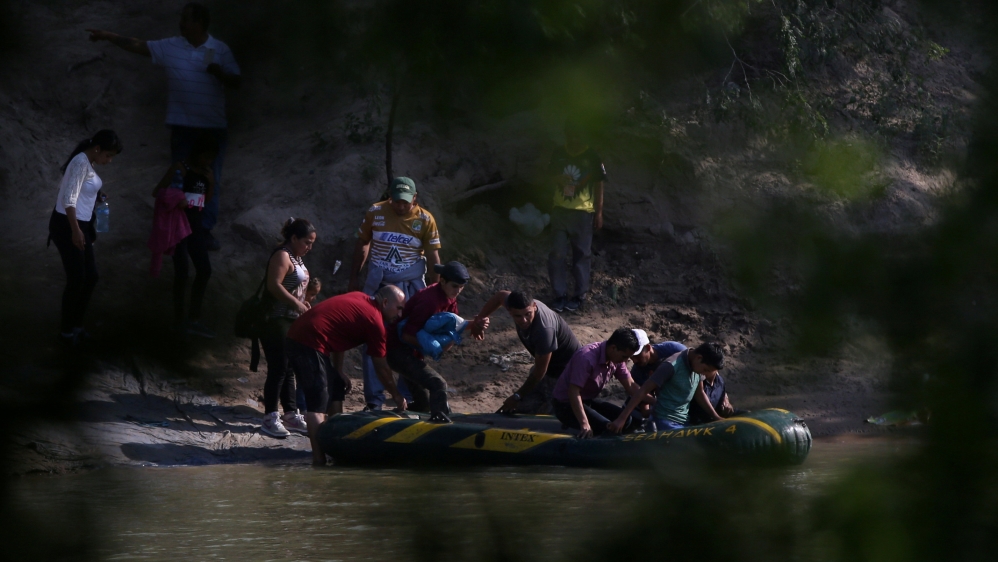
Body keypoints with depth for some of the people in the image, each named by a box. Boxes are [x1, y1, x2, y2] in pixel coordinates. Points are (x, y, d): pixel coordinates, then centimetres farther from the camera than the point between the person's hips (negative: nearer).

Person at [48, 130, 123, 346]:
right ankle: (66, 330, 9)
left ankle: (76, 324, 24)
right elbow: (69, 199, -23)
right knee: (77, 279, -4)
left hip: (79, 225, 10)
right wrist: (75, 230, -23)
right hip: (66, 226, -10)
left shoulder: (87, 163, 12)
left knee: (91, 277, 11)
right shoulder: (81, 163, -18)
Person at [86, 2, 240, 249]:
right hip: (183, 127, 1)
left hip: (213, 127, -1)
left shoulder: (221, 50, -4)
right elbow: (139, 46, 2)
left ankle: (205, 231, 9)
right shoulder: (171, 47, -1)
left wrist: (219, 72, -21)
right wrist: (108, 36, -1)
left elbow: (236, 82, -2)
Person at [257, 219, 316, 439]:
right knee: (278, 369, -9)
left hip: (291, 321, 10)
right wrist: (297, 304, -20)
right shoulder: (282, 256, -14)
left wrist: (304, 300, 6)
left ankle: (291, 414, 19)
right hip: (276, 321, -10)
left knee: (289, 370, 13)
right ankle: (270, 418, -6)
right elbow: (274, 286, -23)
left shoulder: (297, 258, 17)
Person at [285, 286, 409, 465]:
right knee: (318, 404, -12)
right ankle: (319, 460, -18)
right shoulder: (374, 321, -6)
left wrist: (339, 370, 21)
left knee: (336, 389, 19)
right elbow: (382, 368, 1)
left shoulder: (359, 299, 18)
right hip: (309, 344, -10)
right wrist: (397, 397, 13)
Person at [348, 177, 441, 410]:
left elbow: (433, 257, -2)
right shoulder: (375, 213, -3)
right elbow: (362, 244, 8)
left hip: (411, 287, 0)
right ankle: (374, 400, 6)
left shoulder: (425, 220, -6)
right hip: (377, 286, 0)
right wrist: (354, 277, 10)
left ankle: (407, 398, 16)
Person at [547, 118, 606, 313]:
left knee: (582, 255, 3)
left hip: (583, 212, -3)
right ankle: (560, 295, 3)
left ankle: (579, 296, 10)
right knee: (557, 254, -3)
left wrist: (599, 212, -1)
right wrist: (559, 179, -3)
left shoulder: (591, 157, -1)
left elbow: (598, 185, 2)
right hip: (561, 210, 3)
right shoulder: (559, 154, 7)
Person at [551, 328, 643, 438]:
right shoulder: (586, 358, -30)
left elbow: (630, 385, 2)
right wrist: (584, 424, -39)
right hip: (566, 404, -9)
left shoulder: (617, 359, -4)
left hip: (589, 400, 9)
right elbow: (574, 392, -34)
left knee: (629, 421, -3)